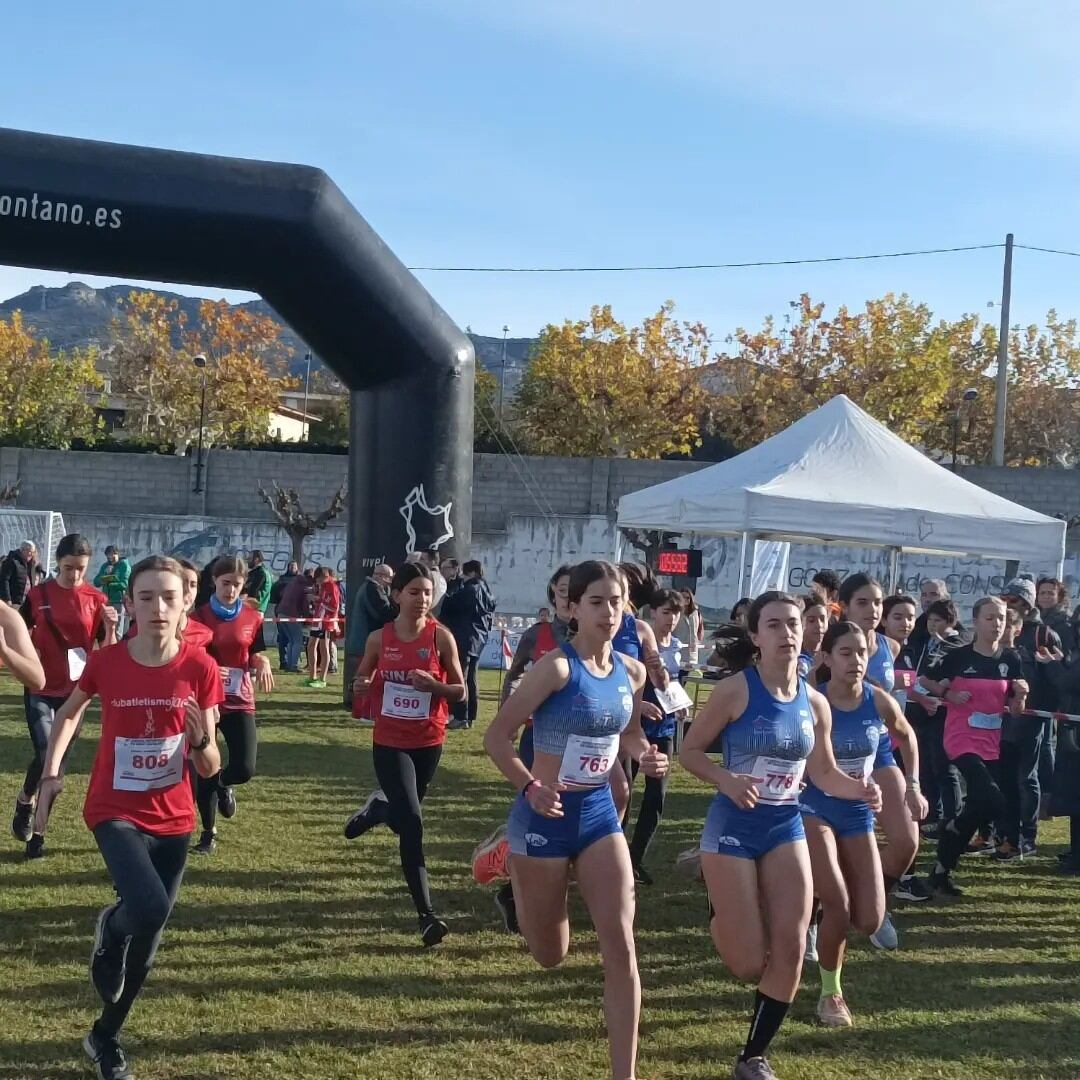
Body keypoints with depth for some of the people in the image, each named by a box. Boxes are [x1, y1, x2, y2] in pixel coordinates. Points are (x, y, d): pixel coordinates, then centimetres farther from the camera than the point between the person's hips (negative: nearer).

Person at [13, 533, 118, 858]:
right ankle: (25, 801, 16)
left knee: (58, 763, 6)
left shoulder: (97, 599, -2)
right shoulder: (37, 595, -4)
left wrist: (110, 627, -18)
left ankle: (38, 832, 20)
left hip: (76, 691, 1)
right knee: (45, 755, -16)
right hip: (41, 690, -1)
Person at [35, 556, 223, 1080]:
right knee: (150, 909, -28)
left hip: (172, 819, 2)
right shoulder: (105, 663, -12)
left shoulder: (200, 668, -12)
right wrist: (52, 771, 1)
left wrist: (200, 740, -27)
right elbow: (69, 712, 11)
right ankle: (109, 927, 9)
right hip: (115, 812, -2)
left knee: (147, 944, 13)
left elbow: (210, 768, -7)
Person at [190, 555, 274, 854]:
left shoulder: (252, 617, 1)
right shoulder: (199, 616, -3)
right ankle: (208, 834, 22)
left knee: (245, 768, -14)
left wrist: (263, 664, -11)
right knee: (204, 770, 3)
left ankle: (223, 784, 23)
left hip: (239, 700, 1)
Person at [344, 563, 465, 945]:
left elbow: (460, 691, -4)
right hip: (389, 742, -1)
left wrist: (432, 684, -23)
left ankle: (376, 808, 57)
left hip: (428, 742, 1)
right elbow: (362, 681, 12)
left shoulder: (441, 637, -9)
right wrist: (361, 687, -11)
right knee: (412, 822, -10)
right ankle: (426, 915, -7)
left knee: (404, 815, 19)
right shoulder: (379, 638, -5)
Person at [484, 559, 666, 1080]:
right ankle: (516, 880, 47)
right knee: (550, 955, 13)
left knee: (621, 946, -5)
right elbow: (496, 736, -16)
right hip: (548, 813, -4)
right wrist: (529, 788, -31)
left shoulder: (632, 672, 0)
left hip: (600, 812, 5)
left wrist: (645, 756, -3)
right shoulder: (557, 666, -19)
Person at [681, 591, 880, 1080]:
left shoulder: (814, 702, 2)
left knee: (790, 952, -1)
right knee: (749, 964, -3)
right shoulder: (735, 690, -13)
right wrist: (726, 780, -26)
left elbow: (824, 773, 11)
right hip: (733, 828, -4)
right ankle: (719, 909, 32)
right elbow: (690, 751, -7)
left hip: (786, 827, 5)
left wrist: (860, 790, -9)